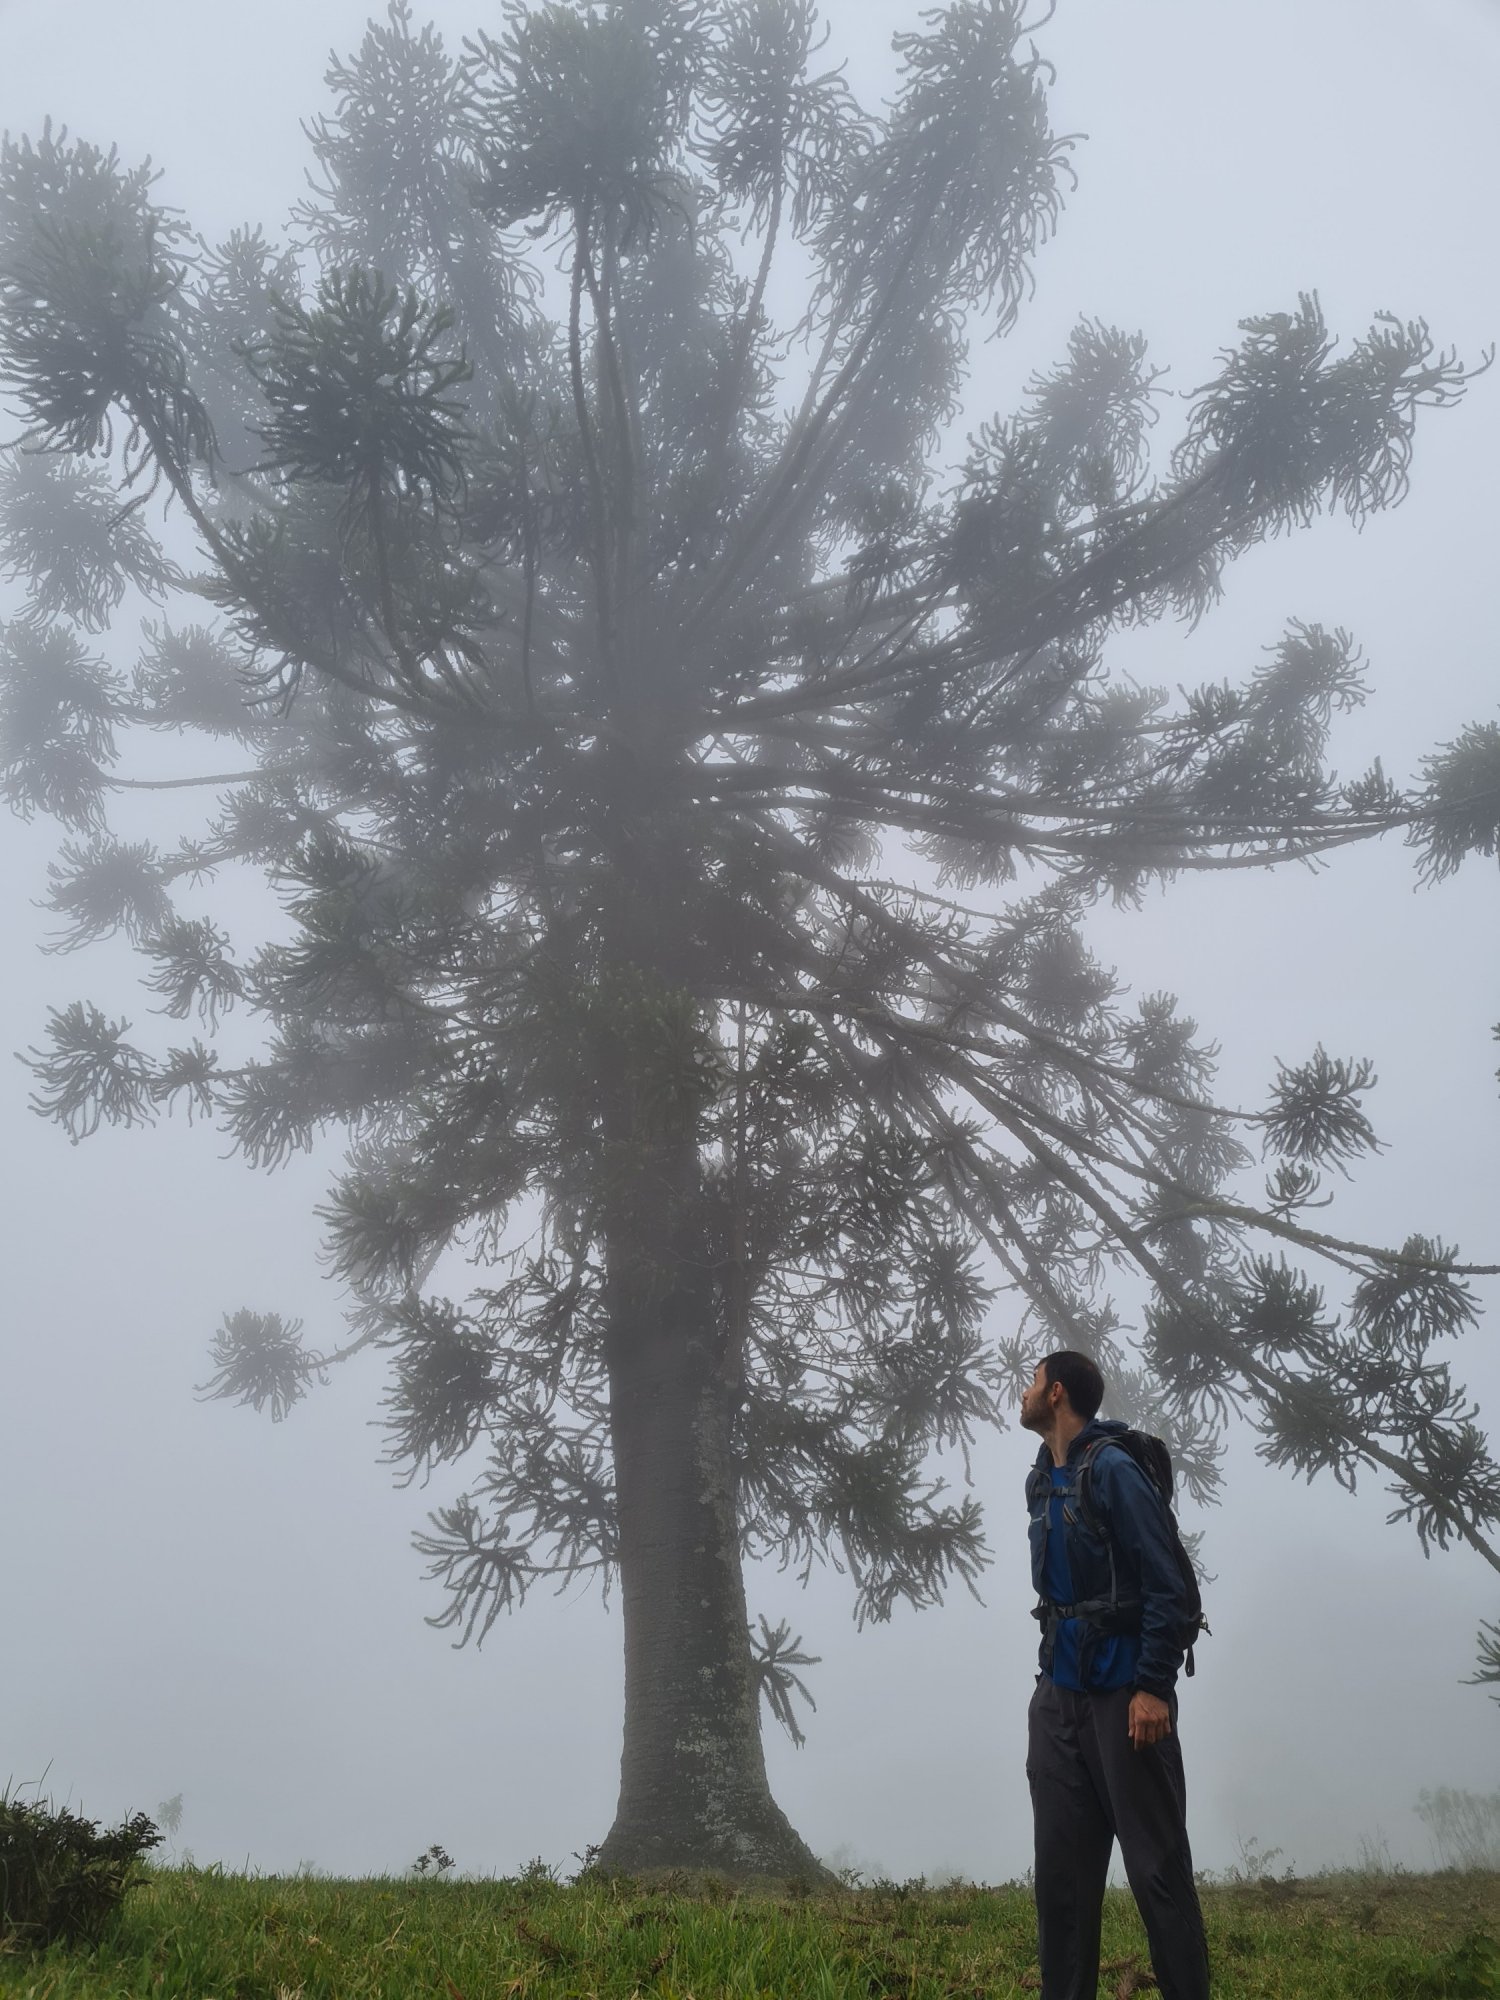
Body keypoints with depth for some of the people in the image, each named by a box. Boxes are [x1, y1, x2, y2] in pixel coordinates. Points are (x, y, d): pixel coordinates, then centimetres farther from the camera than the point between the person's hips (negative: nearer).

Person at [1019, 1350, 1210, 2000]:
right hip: (1058, 1692, 8)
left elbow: (1165, 1586, -16)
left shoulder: (1113, 1470, -13)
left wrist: (1154, 1688, -20)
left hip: (1123, 1693, -8)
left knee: (1156, 1865, -3)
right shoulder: (1041, 1480, 12)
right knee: (1061, 1866, 11)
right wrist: (1056, 1662, 15)